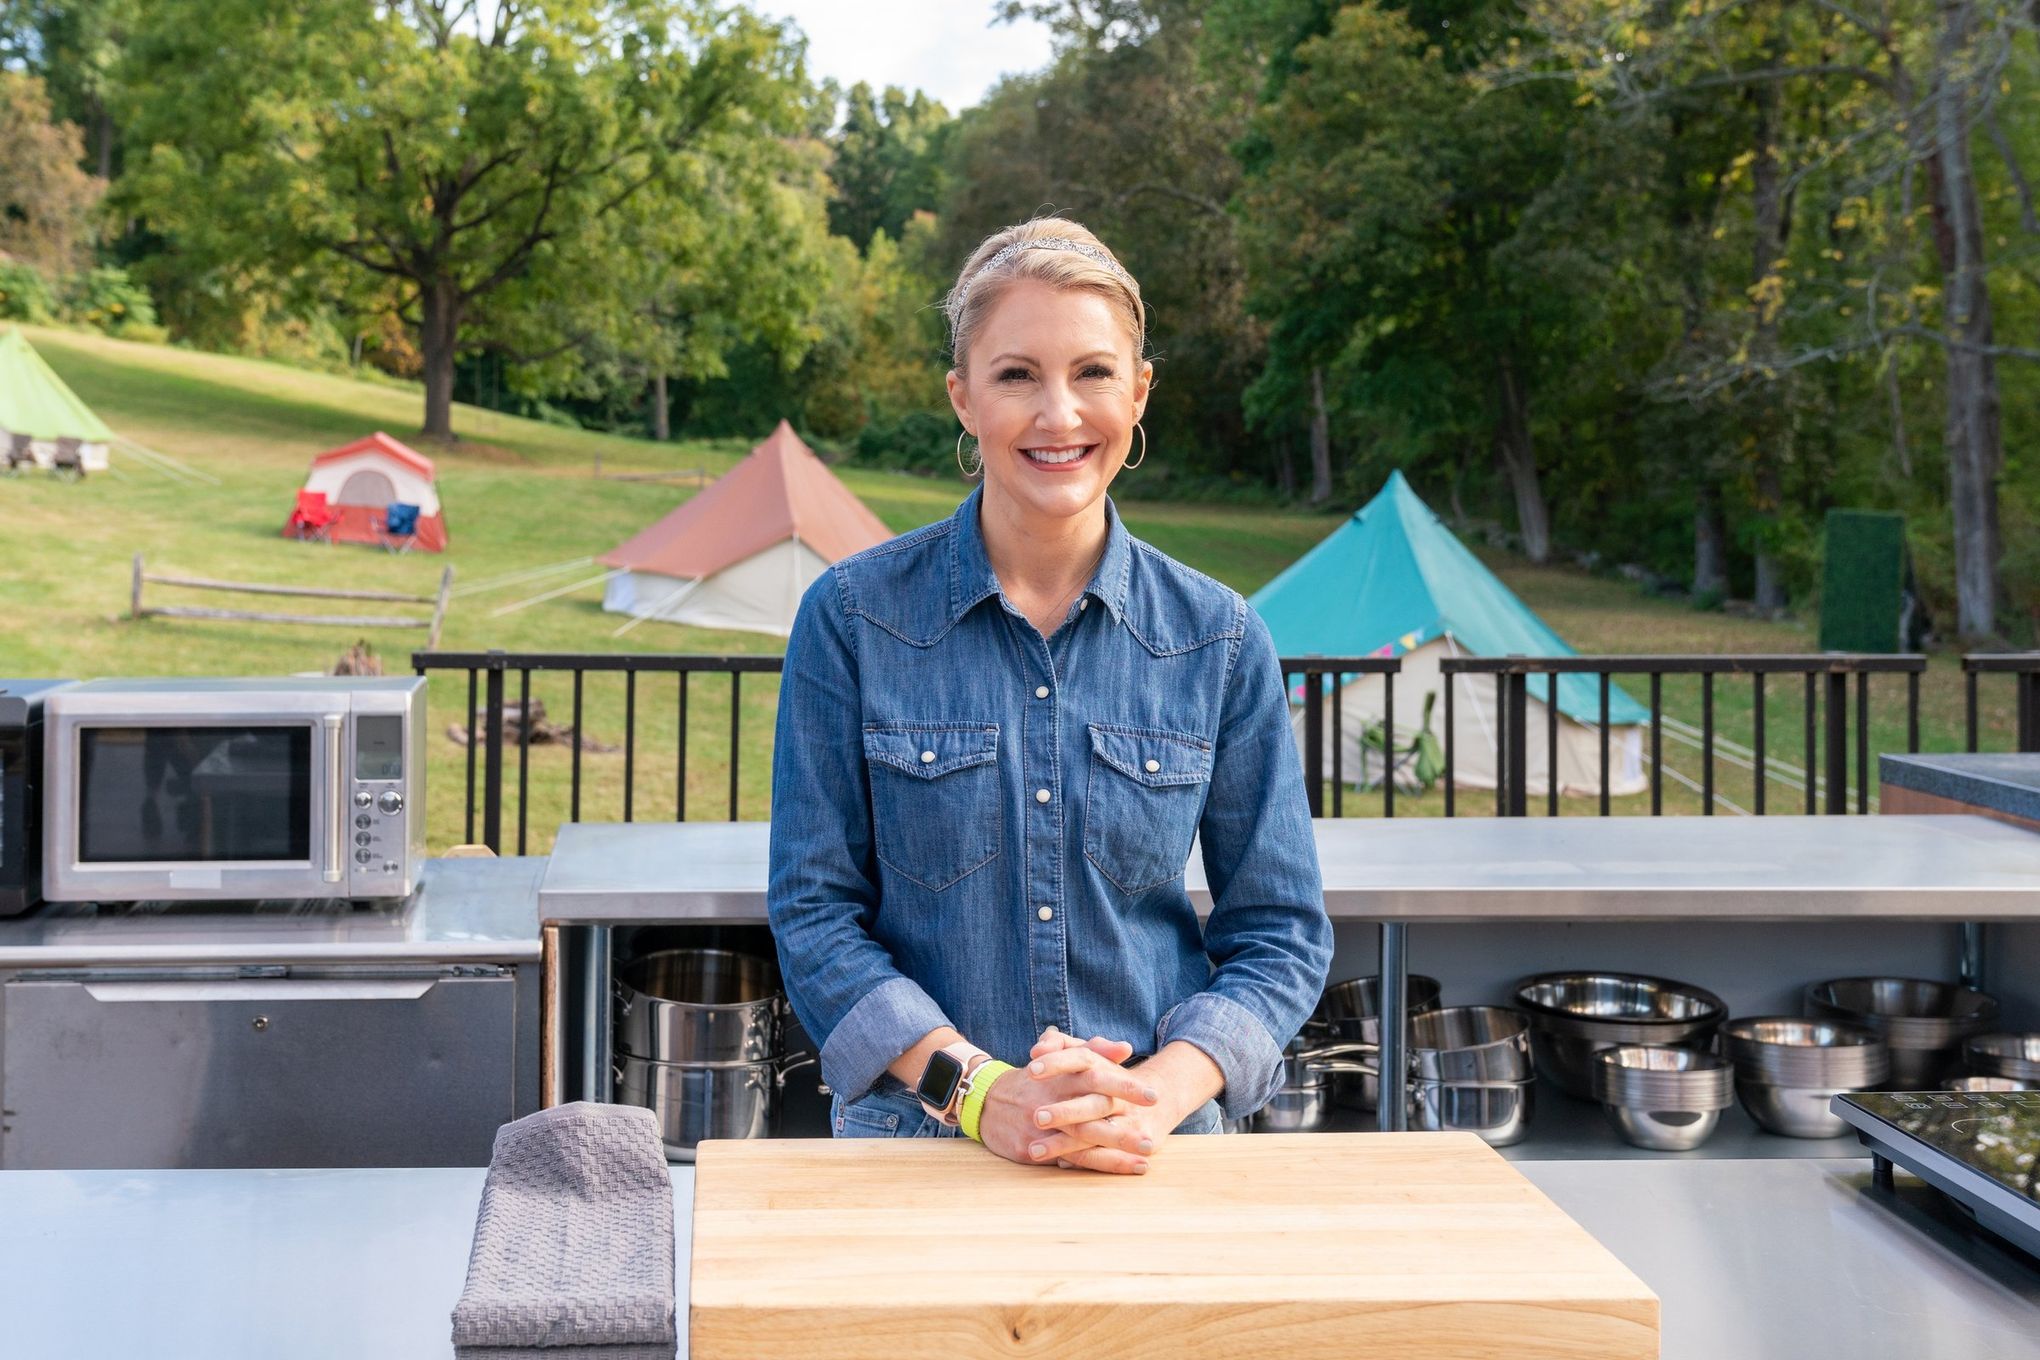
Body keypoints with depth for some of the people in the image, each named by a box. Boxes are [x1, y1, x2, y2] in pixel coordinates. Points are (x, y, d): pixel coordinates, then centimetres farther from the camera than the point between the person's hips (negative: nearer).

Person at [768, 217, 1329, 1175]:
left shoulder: (1219, 639, 2)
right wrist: (979, 1088, -13)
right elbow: (813, 911, -1)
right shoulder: (852, 617, -2)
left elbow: (1280, 931, 5)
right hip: (914, 1143, -1)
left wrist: (1155, 1093, -11)